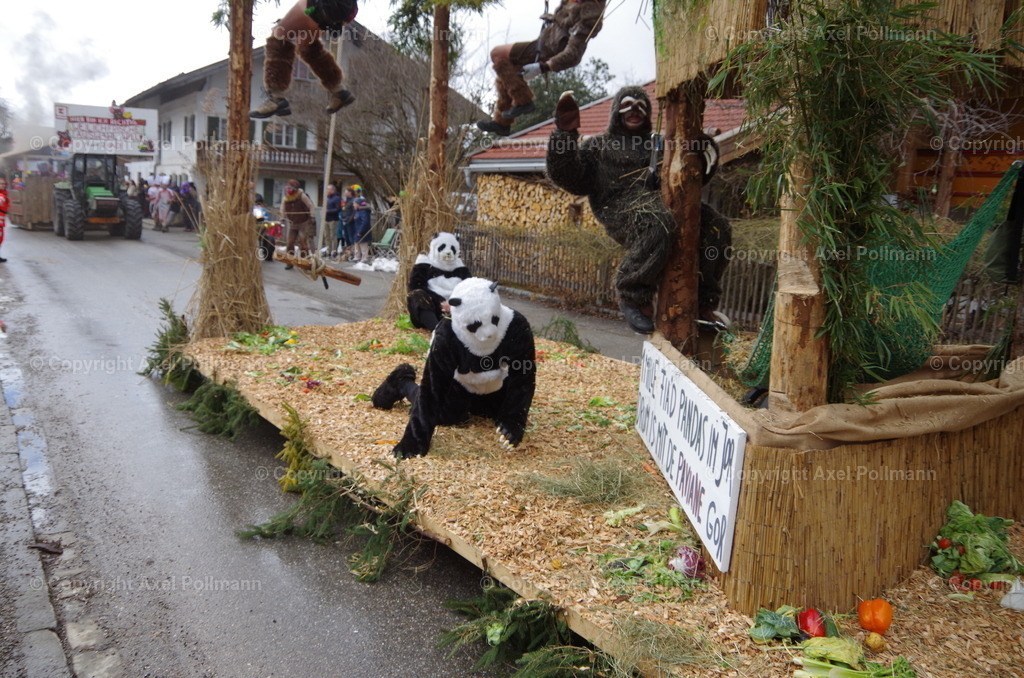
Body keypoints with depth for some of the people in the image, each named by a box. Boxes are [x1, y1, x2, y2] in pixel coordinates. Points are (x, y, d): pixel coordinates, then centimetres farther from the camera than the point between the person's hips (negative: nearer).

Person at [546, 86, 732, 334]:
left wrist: (707, 154, 13)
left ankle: (702, 303, -14)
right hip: (622, 209, -5)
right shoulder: (598, 146, 24)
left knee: (717, 227, -21)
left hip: (663, 202, 5)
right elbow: (568, 178, 9)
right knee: (659, 225, -41)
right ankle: (631, 297, -26)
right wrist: (565, 135, -2)